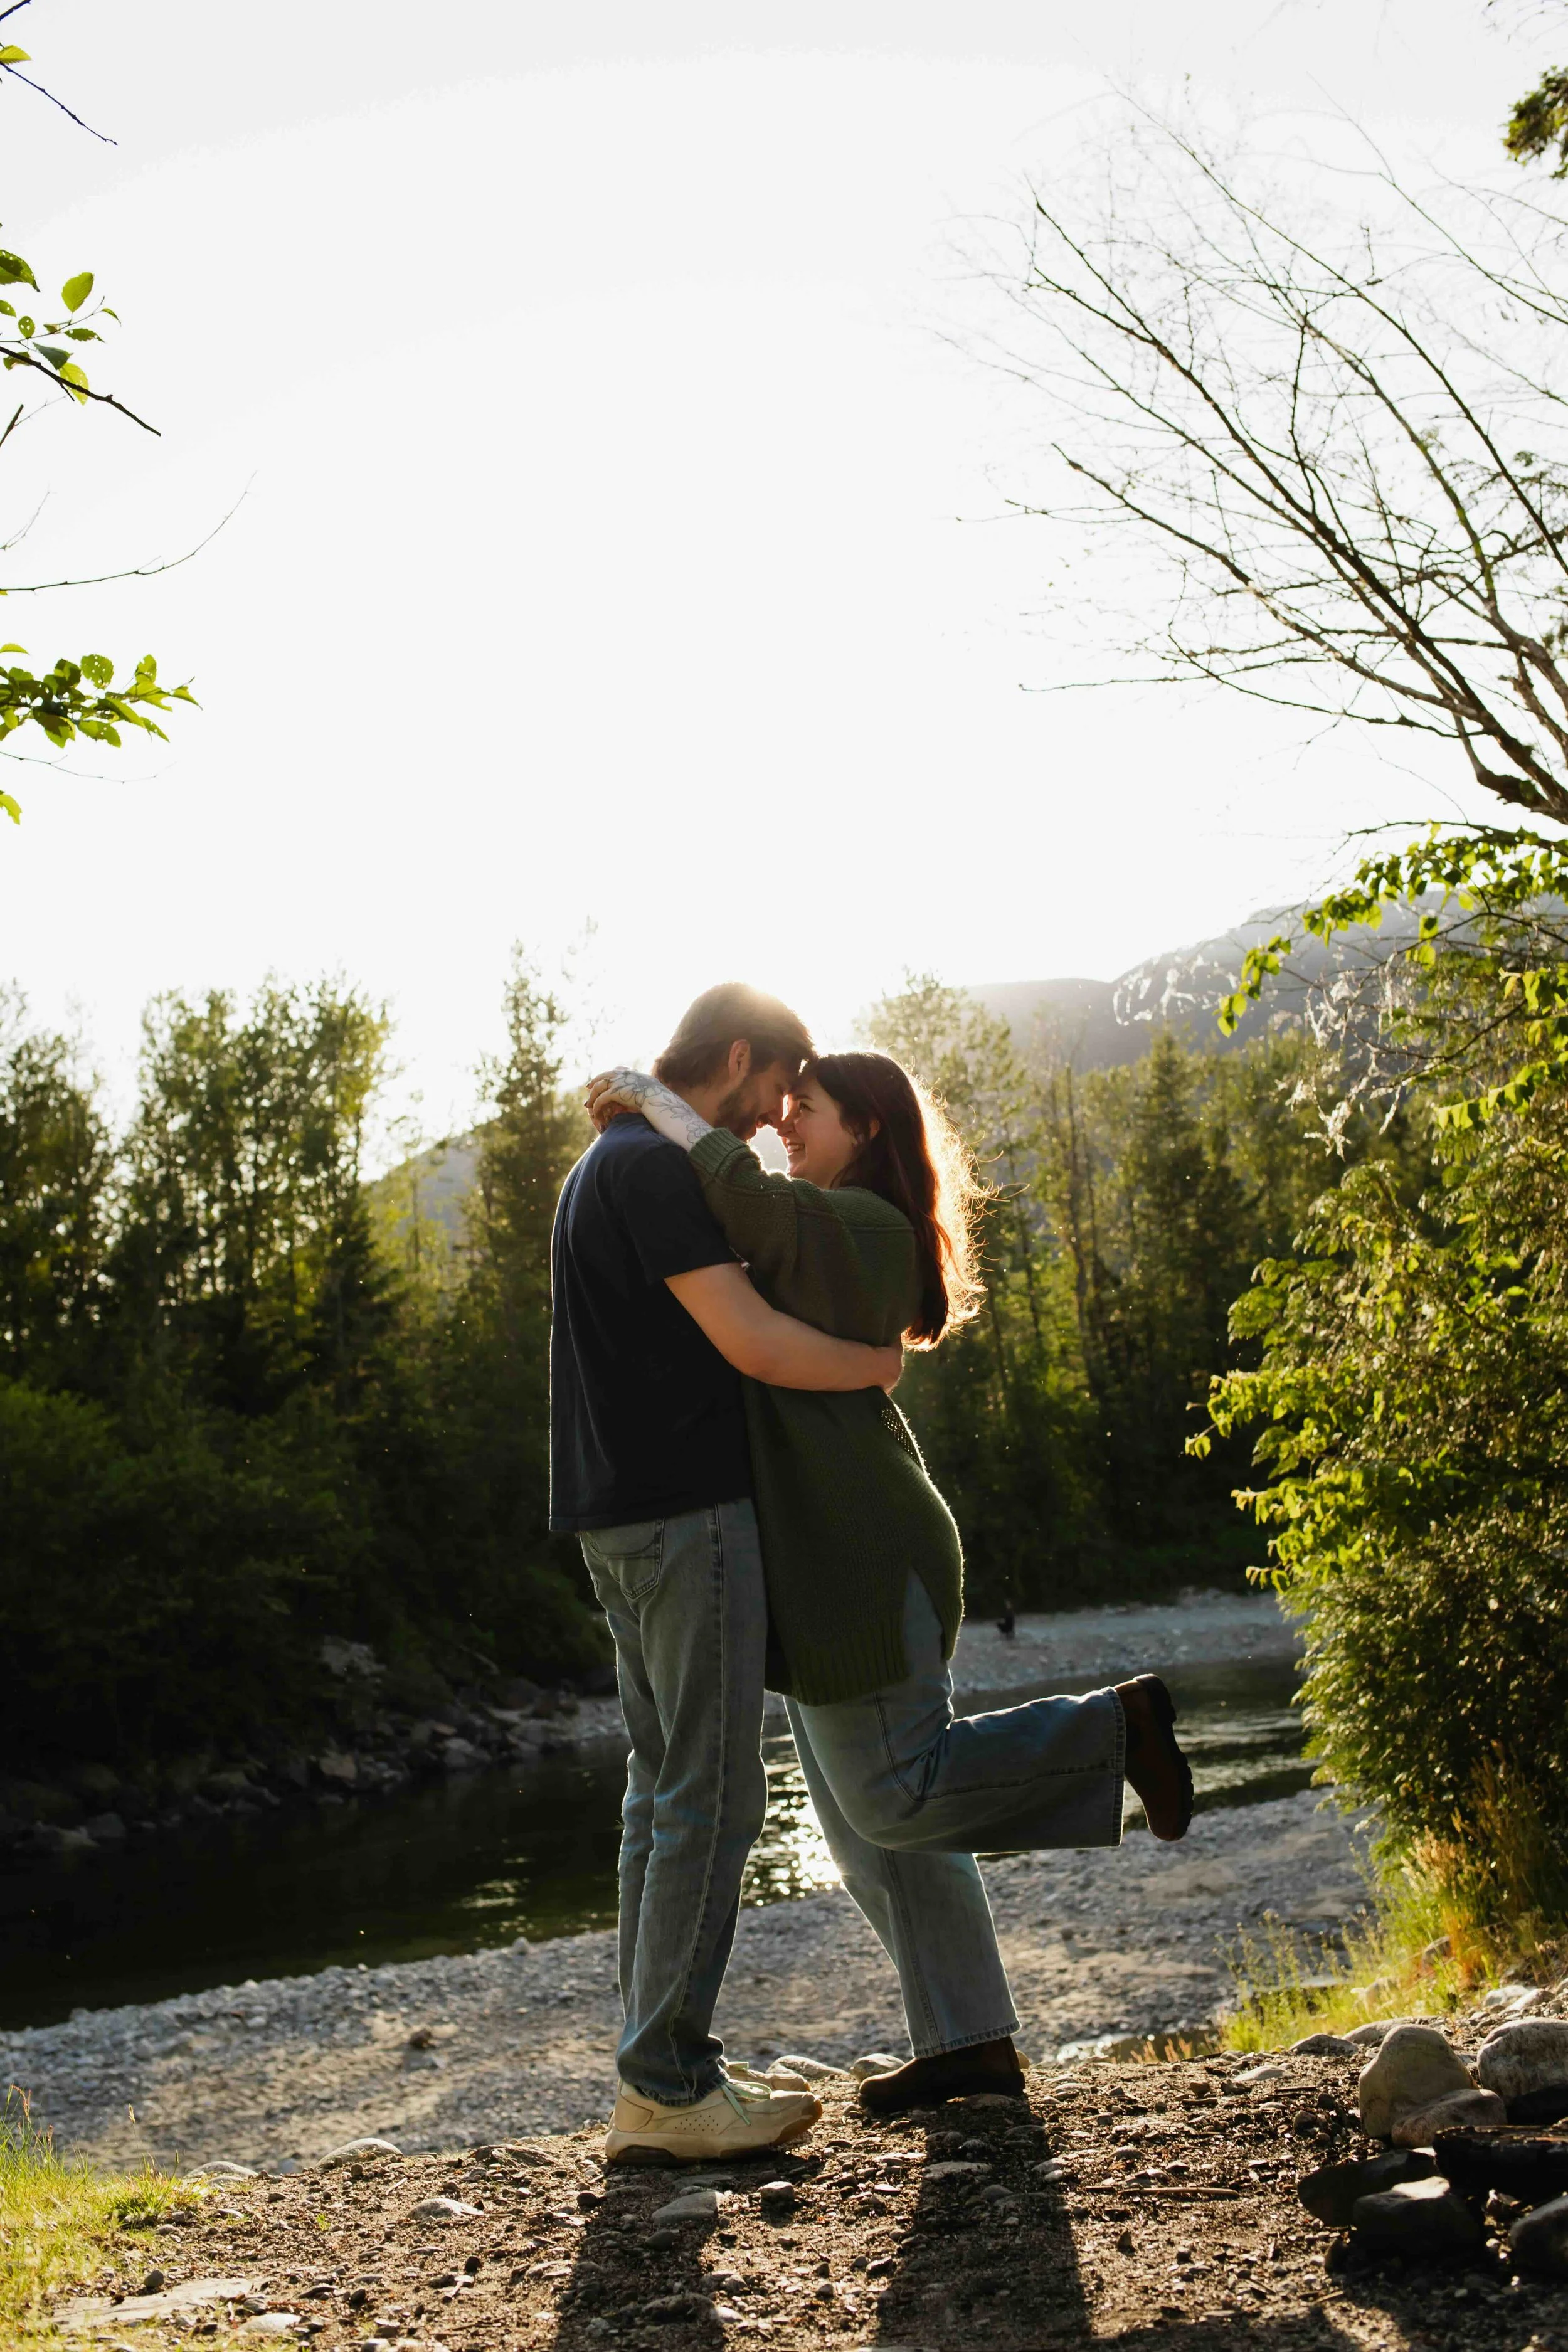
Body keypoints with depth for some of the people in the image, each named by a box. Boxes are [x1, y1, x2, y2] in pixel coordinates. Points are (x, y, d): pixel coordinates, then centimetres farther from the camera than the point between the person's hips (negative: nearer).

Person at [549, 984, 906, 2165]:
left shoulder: (610, 1162, 19)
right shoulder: (657, 1166, -14)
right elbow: (751, 1341, -20)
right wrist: (875, 1364, -4)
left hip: (630, 1518, 10)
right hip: (685, 1512, -10)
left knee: (668, 1786, 12)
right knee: (712, 1796, -6)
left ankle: (667, 2067, 18)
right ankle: (665, 2088, -1)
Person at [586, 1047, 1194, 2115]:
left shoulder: (863, 1225, -14)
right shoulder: (828, 1235, 20)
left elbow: (751, 1196, -30)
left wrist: (657, 1101, -18)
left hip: (861, 1558, -10)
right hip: (824, 1562, 10)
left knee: (896, 1798, -4)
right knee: (878, 1824, 11)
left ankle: (1115, 1727, 6)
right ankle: (971, 2042, 17)